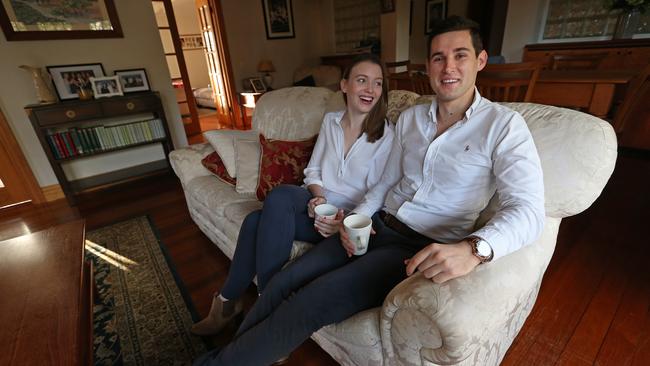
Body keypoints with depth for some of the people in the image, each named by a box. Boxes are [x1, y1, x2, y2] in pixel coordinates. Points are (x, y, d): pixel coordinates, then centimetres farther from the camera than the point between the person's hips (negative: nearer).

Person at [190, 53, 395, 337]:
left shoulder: (386, 136, -6)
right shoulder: (331, 121, 9)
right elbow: (313, 170, 11)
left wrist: (345, 222, -23)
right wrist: (318, 198, -10)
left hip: (348, 217, -4)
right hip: (319, 206, 5)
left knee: (280, 196, -30)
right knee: (256, 220, -24)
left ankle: (228, 300, -14)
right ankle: (228, 300, 0)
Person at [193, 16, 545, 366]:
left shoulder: (504, 125, -6)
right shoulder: (409, 117, 9)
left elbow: (528, 210, -16)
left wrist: (473, 248, -36)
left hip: (423, 250, -5)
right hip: (377, 226, 5)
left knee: (311, 302, -19)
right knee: (284, 281, -10)